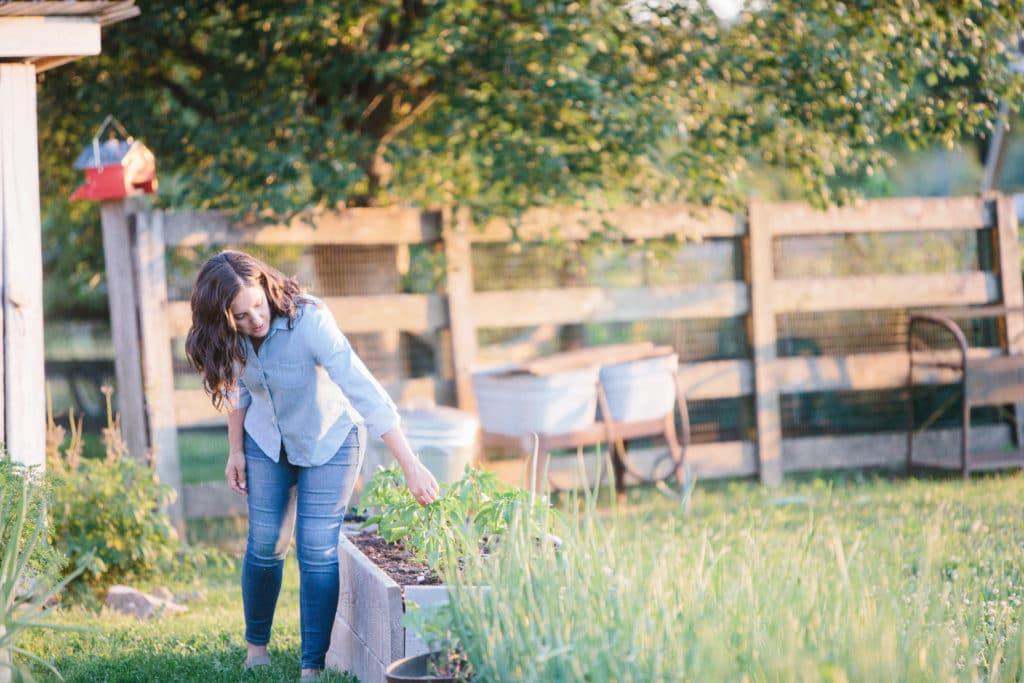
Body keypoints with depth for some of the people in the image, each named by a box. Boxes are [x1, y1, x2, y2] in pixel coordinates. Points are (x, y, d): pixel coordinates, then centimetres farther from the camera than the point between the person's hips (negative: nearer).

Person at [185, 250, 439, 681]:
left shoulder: (309, 322, -35)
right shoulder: (230, 336, -20)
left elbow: (366, 394, -40)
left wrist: (410, 466, -44)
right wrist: (236, 450, 3)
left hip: (329, 441, -4)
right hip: (267, 443, 4)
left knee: (318, 550, -10)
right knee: (265, 545, 4)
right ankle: (256, 645, 26)